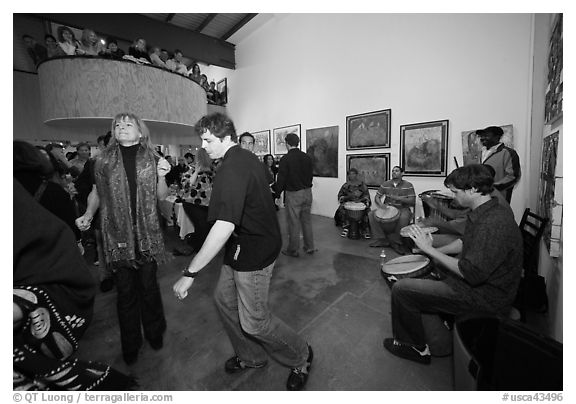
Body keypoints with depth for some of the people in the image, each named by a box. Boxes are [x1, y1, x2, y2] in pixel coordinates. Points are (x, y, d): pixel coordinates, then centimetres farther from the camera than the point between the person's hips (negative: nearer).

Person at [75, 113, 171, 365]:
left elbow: (161, 197, 1)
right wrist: (87, 215, -3)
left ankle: (154, 332, 34)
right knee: (125, 291, 11)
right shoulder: (104, 160, 5)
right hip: (117, 234, 1)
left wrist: (161, 177, -17)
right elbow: (96, 192, 13)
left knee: (149, 285, 10)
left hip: (146, 233, -1)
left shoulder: (151, 159, 1)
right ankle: (130, 344, 32)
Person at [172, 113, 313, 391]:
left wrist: (190, 273, -30)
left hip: (253, 253, -10)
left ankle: (301, 357, 30)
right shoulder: (246, 158, 9)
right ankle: (252, 357, 40)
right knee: (224, 299, 20)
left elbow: (224, 226, -34)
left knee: (254, 321, 4)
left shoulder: (232, 169, -24)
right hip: (242, 247, 10)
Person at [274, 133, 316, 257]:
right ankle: (309, 247, 26)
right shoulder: (307, 157, 5)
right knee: (307, 220, 16)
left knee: (294, 223, 4)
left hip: (293, 194, -6)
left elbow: (281, 178, -11)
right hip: (307, 192, 6)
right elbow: (310, 175, 11)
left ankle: (293, 250, 17)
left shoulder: (285, 159, -12)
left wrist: (277, 193, 1)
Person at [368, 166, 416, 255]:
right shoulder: (385, 185, 6)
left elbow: (412, 201, -11)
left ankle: (396, 242, -17)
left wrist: (398, 198, -24)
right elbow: (377, 197, 6)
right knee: (371, 214, -17)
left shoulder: (408, 186, -4)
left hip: (402, 209, -4)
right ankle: (382, 240, -8)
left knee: (403, 218, -38)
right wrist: (380, 204, -17)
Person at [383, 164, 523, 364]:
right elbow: (466, 242, 16)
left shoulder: (494, 224, -29)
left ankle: (418, 348, 10)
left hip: (484, 298, -10)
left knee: (402, 289, -13)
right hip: (480, 279, 10)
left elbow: (472, 274, -30)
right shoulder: (483, 212, 3)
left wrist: (430, 249, -23)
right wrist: (431, 250, 5)